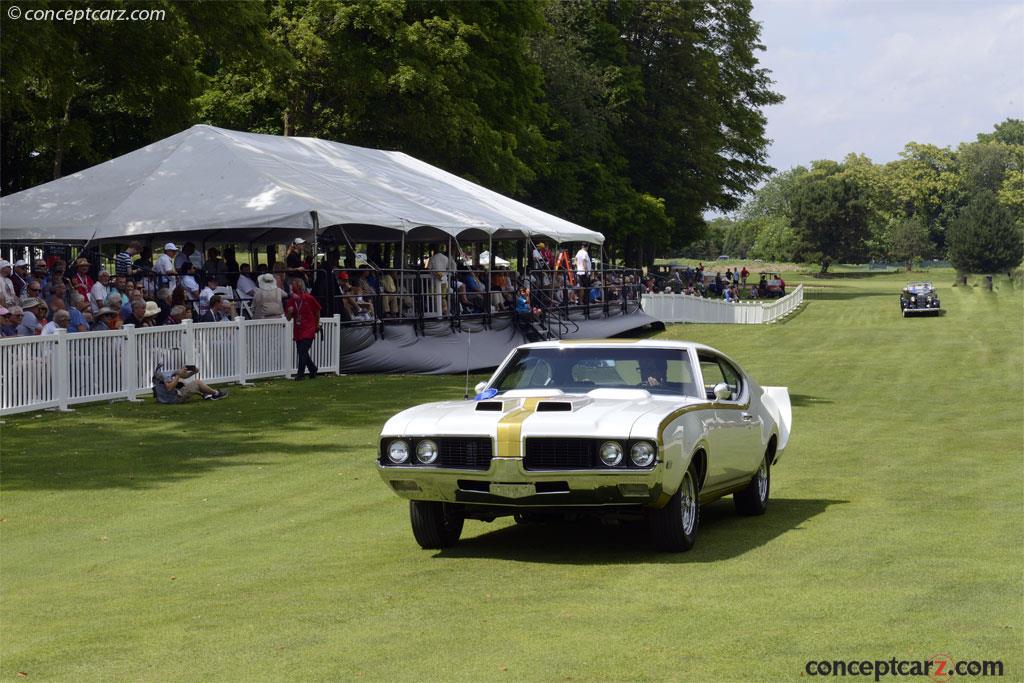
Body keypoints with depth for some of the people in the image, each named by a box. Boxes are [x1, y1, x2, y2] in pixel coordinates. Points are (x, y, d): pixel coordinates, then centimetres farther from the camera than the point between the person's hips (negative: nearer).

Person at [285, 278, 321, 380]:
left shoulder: (309, 298, -8)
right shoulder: (291, 301, 4)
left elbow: (317, 310, 8)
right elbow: (288, 318, 7)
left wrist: (317, 324, 16)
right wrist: (289, 311, -15)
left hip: (308, 330, -6)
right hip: (298, 331, 6)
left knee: (302, 351, -14)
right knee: (301, 352, 11)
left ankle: (300, 374, -9)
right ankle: (313, 369, 31)